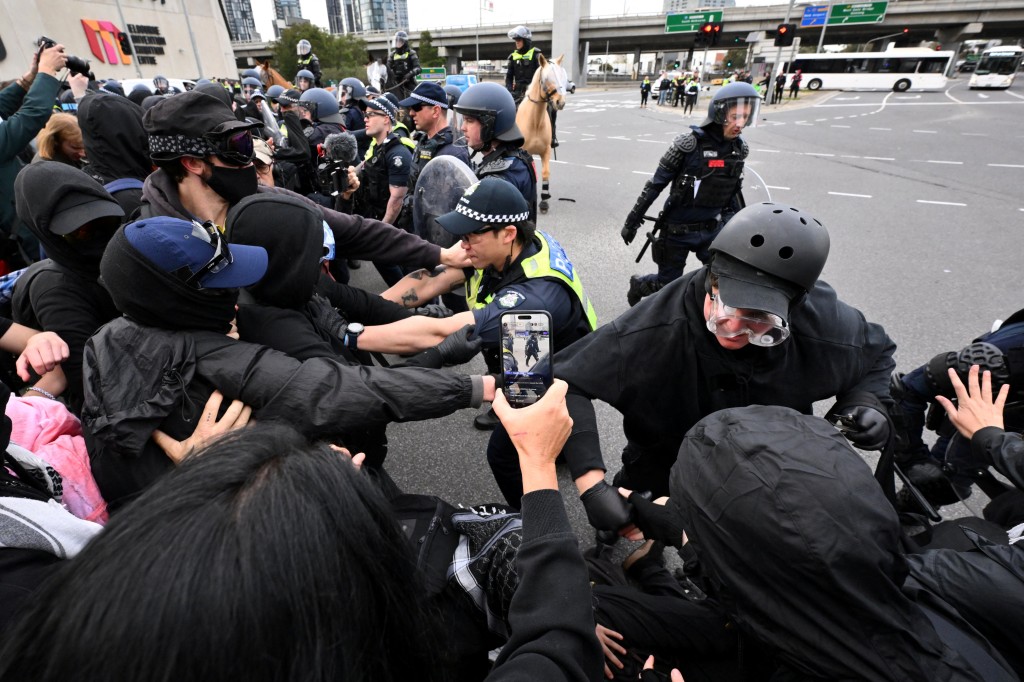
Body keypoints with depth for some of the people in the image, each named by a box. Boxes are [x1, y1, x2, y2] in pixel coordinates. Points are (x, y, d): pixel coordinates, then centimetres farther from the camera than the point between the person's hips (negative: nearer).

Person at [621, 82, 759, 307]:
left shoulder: (740, 148, 1)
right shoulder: (689, 143, -17)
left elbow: (732, 192, 14)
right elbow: (656, 184, -12)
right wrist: (633, 221, -10)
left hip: (713, 230, 5)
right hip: (678, 230, -4)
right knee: (668, 284, 9)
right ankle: (638, 284, 41)